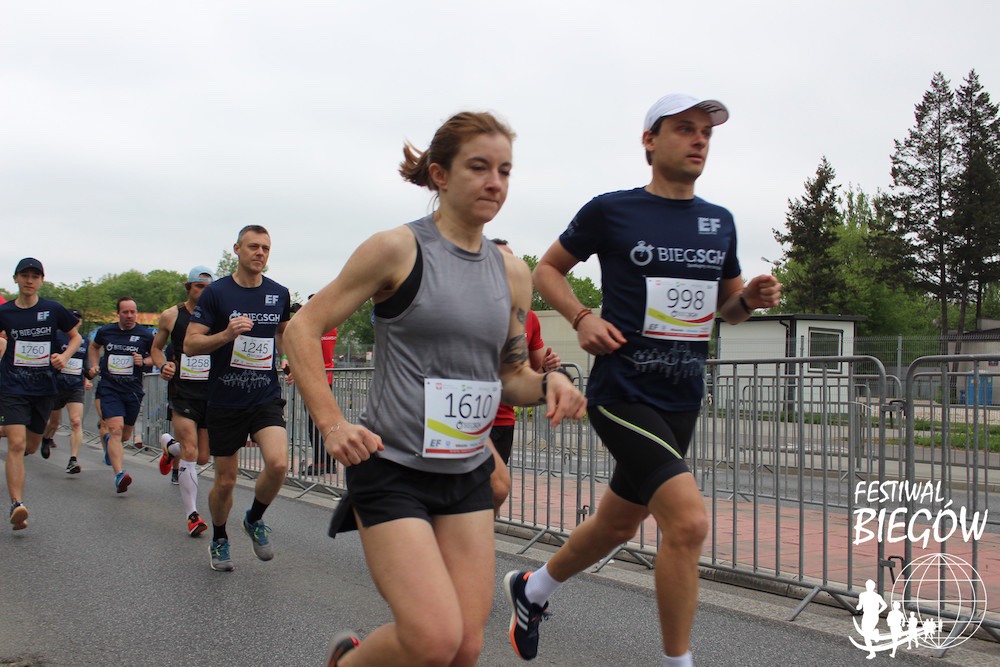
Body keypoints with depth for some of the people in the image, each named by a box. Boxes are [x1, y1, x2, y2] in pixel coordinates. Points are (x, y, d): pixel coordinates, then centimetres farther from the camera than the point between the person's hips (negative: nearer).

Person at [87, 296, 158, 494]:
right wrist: (95, 365, 11)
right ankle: (119, 475, -26)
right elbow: (94, 346, 26)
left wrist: (143, 361, -7)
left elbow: (156, 357, 13)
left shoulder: (145, 335, -1)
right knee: (115, 428, -19)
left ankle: (107, 440, 50)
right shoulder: (105, 331, 3)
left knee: (125, 435, 13)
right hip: (109, 388, -1)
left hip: (133, 390, 1)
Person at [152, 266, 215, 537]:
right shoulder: (171, 316, 2)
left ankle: (170, 446, 42)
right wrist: (163, 366, -4)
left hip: (211, 392, 2)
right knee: (190, 451, -15)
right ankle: (192, 514, -5)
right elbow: (156, 348, 16)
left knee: (203, 457, 9)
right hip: (182, 392, -2)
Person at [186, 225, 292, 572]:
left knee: (278, 464, -20)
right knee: (225, 480, 6)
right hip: (225, 400, -2)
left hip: (266, 397, 2)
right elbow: (190, 344, -7)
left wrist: (287, 358, 7)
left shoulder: (279, 294, 6)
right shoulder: (216, 292, -5)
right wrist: (227, 334, -23)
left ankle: (255, 520, 9)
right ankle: (219, 540, 33)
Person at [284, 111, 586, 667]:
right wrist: (332, 423, -17)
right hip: (392, 467, -6)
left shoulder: (512, 272, 7)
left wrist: (548, 384, -8)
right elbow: (304, 329, -6)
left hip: (468, 473, 6)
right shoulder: (397, 249, -9)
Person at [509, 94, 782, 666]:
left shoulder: (720, 222, 10)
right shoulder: (611, 211, -4)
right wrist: (582, 318, -11)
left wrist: (752, 298, -2)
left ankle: (532, 589, 46)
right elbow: (548, 268, 7)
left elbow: (727, 307, 20)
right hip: (622, 394, -6)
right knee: (689, 520, -21)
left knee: (618, 524, 20)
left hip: (683, 401, 6)